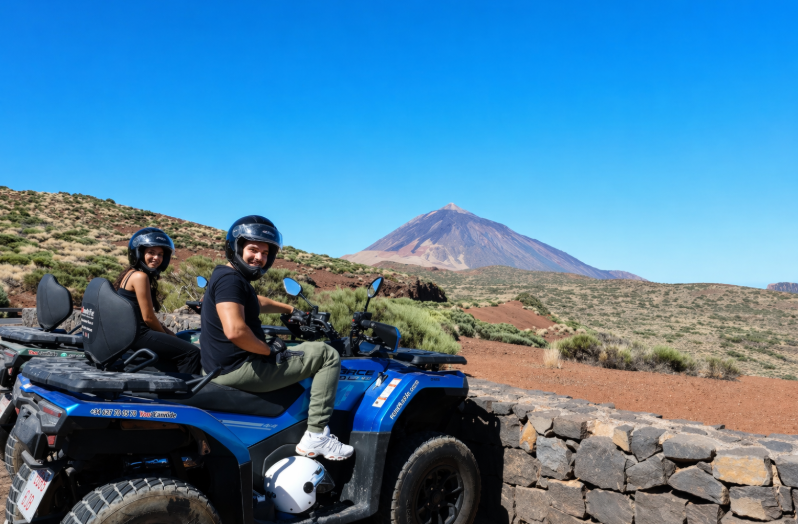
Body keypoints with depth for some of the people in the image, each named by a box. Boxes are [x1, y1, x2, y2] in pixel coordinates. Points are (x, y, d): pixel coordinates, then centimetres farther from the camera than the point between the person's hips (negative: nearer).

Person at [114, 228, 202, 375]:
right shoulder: (140, 276, -11)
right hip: (137, 335, -10)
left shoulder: (130, 273, 19)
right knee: (192, 353, -14)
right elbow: (148, 317, -13)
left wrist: (168, 333, 11)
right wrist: (167, 335, 2)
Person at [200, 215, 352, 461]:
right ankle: (316, 436, -10)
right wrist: (269, 349, -18)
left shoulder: (227, 276, 16)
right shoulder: (230, 279, -18)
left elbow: (257, 302, 36)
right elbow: (235, 330, -32)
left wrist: (291, 310, 39)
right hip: (238, 370, -11)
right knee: (328, 355, -6)